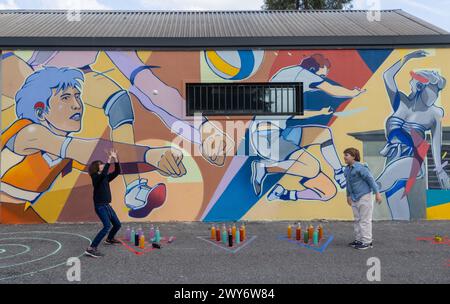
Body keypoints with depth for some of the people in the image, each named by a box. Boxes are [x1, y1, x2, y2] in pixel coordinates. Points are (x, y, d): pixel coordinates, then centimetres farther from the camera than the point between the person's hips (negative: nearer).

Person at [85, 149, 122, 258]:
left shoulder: (106, 177, 11)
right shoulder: (95, 177, -11)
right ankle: (91, 248, -28)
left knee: (117, 224, 18)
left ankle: (109, 239, 44)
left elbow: (117, 172, 9)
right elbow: (103, 173, -31)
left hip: (107, 205, 9)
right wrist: (109, 160, -27)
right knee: (107, 226, -25)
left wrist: (115, 159, 2)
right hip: (100, 206, -9)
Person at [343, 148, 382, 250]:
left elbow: (371, 179, -16)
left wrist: (377, 193, -17)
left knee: (365, 220, -3)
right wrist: (348, 196, 27)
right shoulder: (346, 170, 8)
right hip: (354, 199, 9)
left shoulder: (360, 168, -17)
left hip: (364, 197, -9)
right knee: (357, 220, 14)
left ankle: (367, 242, 4)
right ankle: (358, 240, 24)